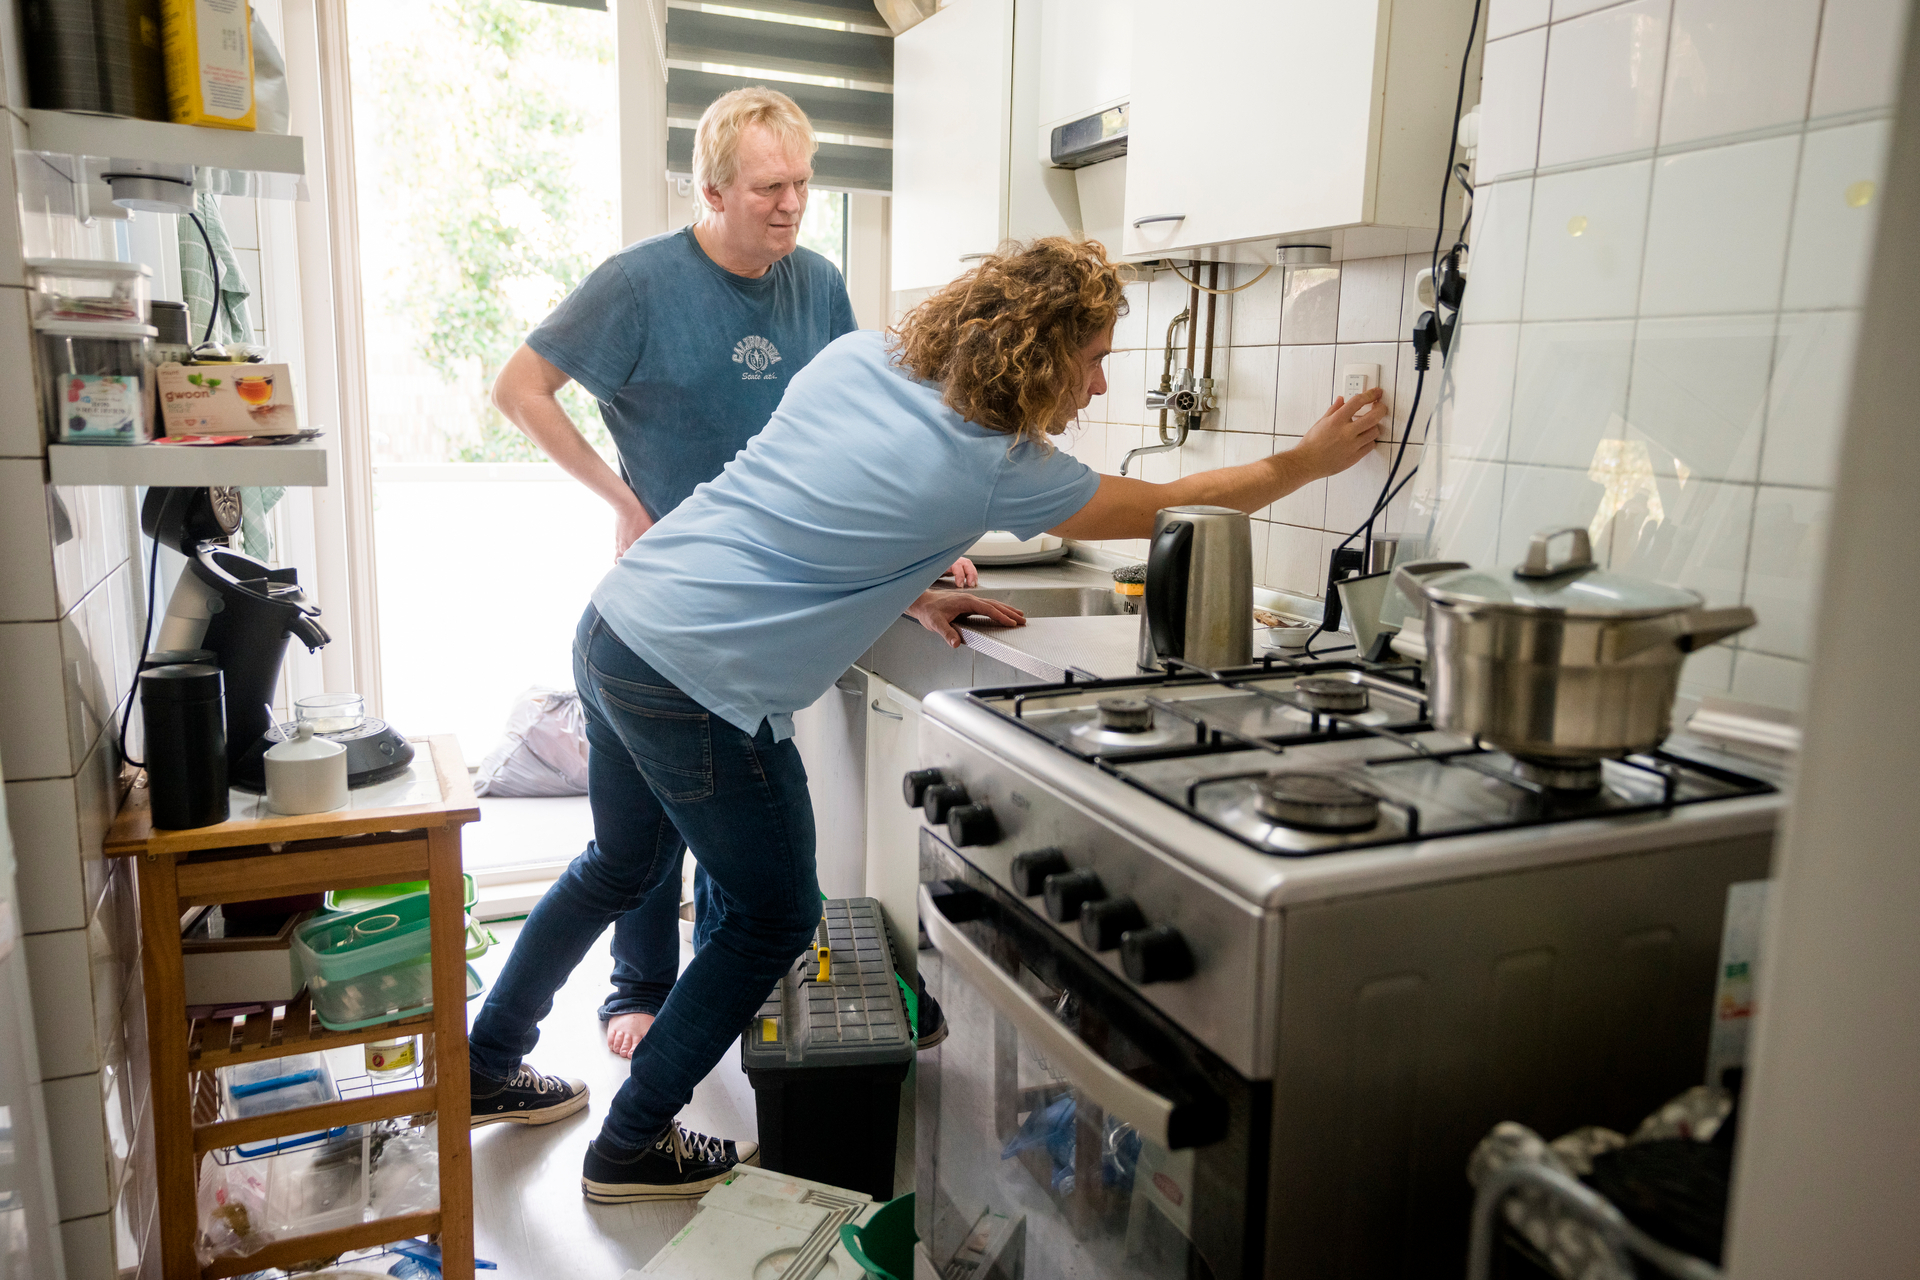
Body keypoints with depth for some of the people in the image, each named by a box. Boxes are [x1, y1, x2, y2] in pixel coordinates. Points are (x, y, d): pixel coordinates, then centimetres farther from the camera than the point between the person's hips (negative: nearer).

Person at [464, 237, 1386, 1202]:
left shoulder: (857, 356, 4)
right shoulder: (996, 469, -14)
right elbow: (1172, 506, -1)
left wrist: (907, 596, 10)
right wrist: (1313, 461, 12)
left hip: (613, 625, 9)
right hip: (698, 685, -8)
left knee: (623, 865, 29)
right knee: (774, 920, 13)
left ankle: (489, 1064, 48)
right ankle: (632, 1148, 27)